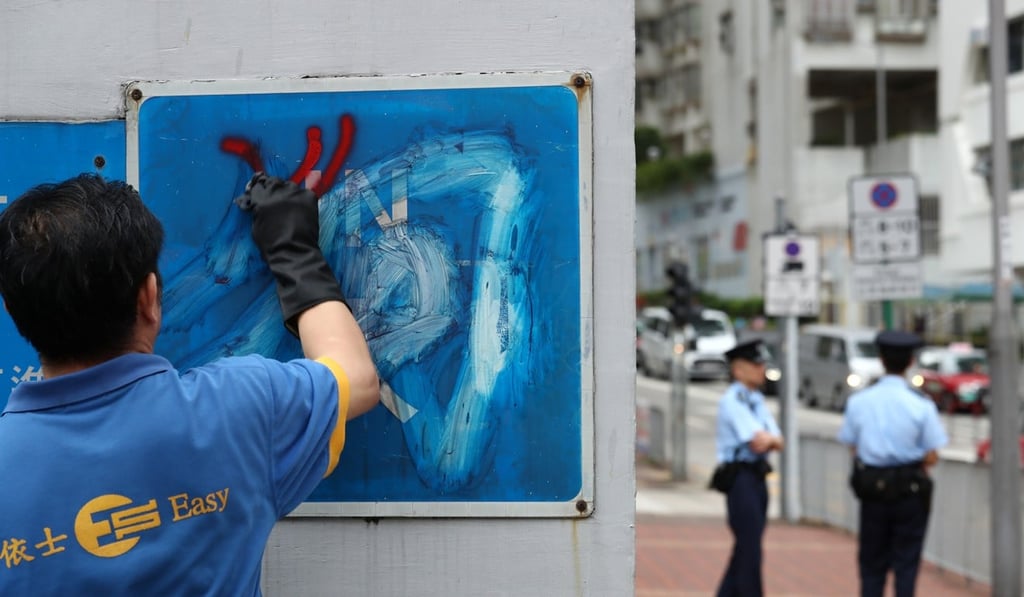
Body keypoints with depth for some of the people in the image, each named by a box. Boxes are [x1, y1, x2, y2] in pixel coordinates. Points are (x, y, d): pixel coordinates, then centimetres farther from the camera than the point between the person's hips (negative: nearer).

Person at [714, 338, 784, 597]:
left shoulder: (757, 399, 15)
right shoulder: (732, 399, -13)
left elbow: (778, 442, 12)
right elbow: (758, 443, -20)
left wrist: (766, 438, -9)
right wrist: (770, 437, 1)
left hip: (758, 476, 9)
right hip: (740, 476, -9)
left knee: (746, 547, 13)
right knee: (750, 548, -5)